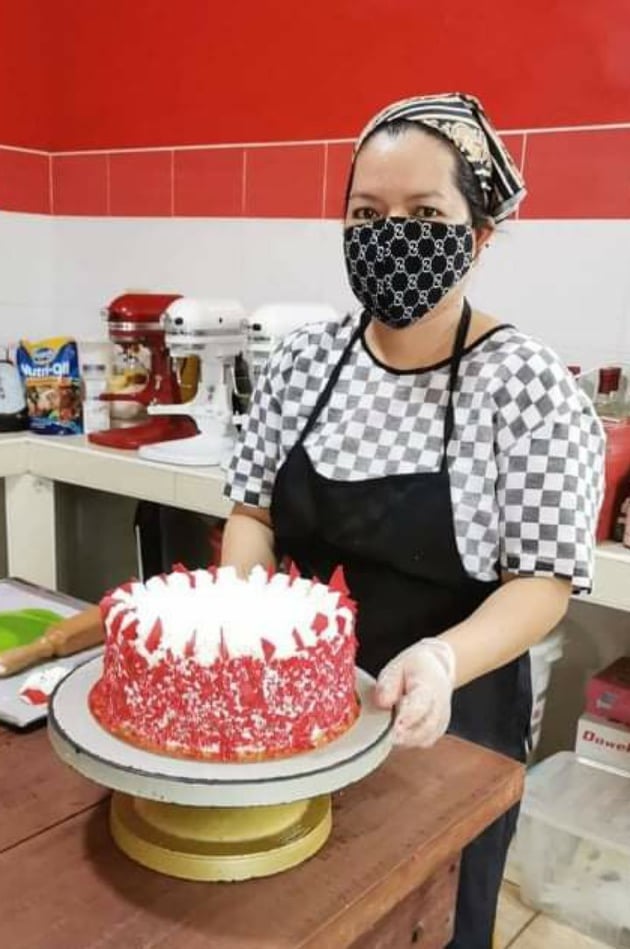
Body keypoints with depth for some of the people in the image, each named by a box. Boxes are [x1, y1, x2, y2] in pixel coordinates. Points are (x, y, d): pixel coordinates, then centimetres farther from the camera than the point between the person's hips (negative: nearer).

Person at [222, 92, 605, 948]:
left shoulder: (528, 385, -17)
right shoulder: (305, 359, -5)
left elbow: (543, 579, -15)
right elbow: (254, 509, 4)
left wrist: (442, 661, -33)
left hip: (446, 722, -3)